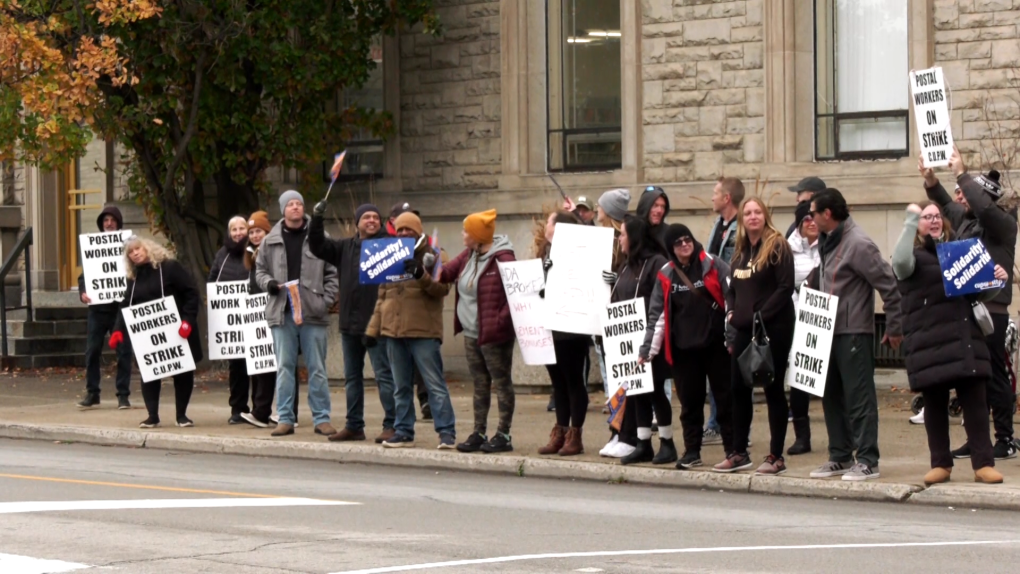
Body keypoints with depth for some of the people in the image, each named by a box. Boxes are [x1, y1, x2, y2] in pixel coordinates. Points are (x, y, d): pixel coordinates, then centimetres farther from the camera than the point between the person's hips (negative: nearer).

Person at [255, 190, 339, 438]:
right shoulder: (270, 241, 7)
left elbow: (332, 273, 2)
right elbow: (260, 269, 17)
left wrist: (326, 300, -7)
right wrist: (268, 283, -4)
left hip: (312, 313, -2)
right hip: (282, 312, 2)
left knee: (317, 368, 2)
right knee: (284, 367, 5)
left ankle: (321, 418, 7)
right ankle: (285, 419, 9)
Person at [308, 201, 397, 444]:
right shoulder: (345, 247, 13)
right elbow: (317, 246, 12)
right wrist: (316, 219, 0)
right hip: (349, 323, 7)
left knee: (384, 374, -5)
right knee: (352, 376, 13)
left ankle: (391, 425, -2)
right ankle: (354, 426, 21)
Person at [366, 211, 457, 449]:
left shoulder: (434, 256, 3)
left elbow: (442, 289, -10)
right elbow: (382, 297, 21)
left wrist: (421, 274, -25)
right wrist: (373, 329, 15)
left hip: (423, 331, -6)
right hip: (393, 330, 6)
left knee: (435, 384, -7)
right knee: (401, 387, 9)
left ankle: (446, 432, -8)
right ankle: (403, 432, 13)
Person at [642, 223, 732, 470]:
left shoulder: (714, 266, -3)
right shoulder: (666, 275, 6)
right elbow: (657, 314, 6)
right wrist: (648, 349, 1)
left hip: (716, 344, -3)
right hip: (683, 348, 3)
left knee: (725, 397, 2)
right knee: (690, 401, 7)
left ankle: (733, 450, 8)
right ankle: (691, 451, 15)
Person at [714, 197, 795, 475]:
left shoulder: (777, 246, -8)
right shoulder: (741, 250, 14)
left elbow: (786, 287, -15)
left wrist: (760, 315, -18)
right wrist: (731, 311, 2)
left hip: (773, 329, -7)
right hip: (744, 329, 7)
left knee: (773, 389, -2)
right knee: (738, 389, 9)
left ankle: (776, 457, 3)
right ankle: (739, 453, 19)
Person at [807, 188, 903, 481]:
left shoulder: (858, 244, -16)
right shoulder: (827, 242, 12)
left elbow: (889, 285, -16)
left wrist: (894, 327, -12)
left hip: (854, 333, -9)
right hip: (829, 331, 9)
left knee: (859, 397, -6)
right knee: (832, 395, 13)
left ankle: (867, 461, -3)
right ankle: (840, 457, 22)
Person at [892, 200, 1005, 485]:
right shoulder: (914, 255, 3)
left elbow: (980, 293, 23)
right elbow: (900, 262, -24)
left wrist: (996, 280, 1)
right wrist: (910, 220, -19)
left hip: (965, 338, 4)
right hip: (929, 341, -4)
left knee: (975, 401, -1)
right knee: (935, 404, 2)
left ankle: (983, 463, -1)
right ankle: (941, 463, 11)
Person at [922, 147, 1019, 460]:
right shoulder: (966, 219, 14)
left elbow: (983, 207, -26)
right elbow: (946, 204, 30)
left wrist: (961, 173, -21)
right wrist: (930, 179, 15)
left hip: (991, 311, -8)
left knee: (994, 375, -5)